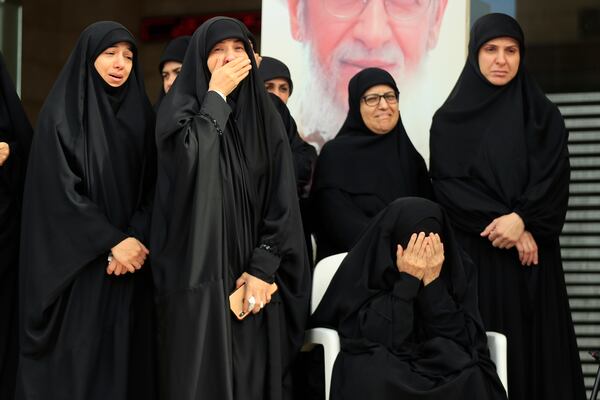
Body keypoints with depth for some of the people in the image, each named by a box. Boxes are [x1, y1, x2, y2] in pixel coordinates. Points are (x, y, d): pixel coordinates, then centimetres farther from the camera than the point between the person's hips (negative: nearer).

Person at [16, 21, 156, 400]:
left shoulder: (140, 113, 10)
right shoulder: (62, 113, -3)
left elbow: (151, 188, 6)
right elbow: (60, 190, -10)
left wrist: (136, 239, -11)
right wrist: (112, 241, -16)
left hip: (127, 259, 4)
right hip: (74, 262, -4)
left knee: (123, 354, 4)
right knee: (74, 357, -4)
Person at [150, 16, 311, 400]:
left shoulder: (265, 116, 9)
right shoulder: (182, 108, 1)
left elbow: (284, 200, 2)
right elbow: (191, 160, -22)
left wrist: (262, 268, -8)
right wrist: (216, 94, -11)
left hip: (252, 273, 3)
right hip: (198, 274, -3)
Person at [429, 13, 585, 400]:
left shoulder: (545, 116, 9)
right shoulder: (450, 119, 5)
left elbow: (555, 180, -2)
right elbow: (447, 185, -3)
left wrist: (522, 220, -19)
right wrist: (500, 222, -14)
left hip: (533, 253, 2)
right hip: (475, 255, -1)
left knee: (537, 344, -1)